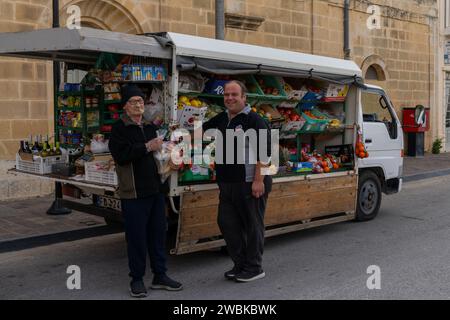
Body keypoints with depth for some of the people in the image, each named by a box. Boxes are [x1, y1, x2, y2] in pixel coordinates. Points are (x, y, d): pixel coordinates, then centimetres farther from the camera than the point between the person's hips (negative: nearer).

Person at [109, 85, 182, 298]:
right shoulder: (119, 129, -5)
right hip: (134, 192, -6)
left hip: (155, 189, 6)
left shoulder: (150, 127, 15)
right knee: (136, 236, 0)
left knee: (158, 233, 11)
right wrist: (147, 147, -19)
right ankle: (137, 279, 15)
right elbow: (121, 156, -19)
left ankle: (160, 275, 23)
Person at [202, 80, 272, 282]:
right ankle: (240, 263, 28)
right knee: (227, 223, 12)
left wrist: (259, 180, -21)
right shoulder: (221, 119, 12)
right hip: (227, 183, 8)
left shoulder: (254, 120, -11)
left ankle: (254, 268, 18)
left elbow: (264, 152, -17)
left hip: (250, 183, -8)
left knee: (252, 225, 4)